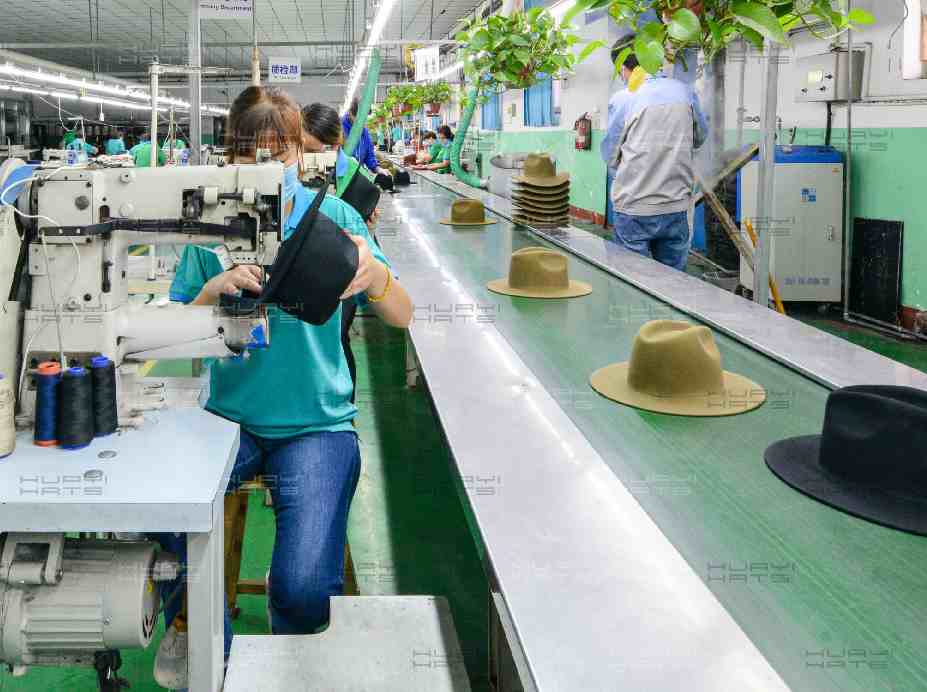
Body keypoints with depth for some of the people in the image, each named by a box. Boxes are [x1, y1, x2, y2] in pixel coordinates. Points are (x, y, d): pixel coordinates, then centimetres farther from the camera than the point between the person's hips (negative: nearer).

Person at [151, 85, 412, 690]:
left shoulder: (333, 216, -2)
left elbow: (403, 317, -6)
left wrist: (373, 270, -29)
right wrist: (214, 289, -22)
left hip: (316, 422, -2)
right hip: (231, 415, 2)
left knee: (305, 587, -22)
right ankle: (196, 629, 8)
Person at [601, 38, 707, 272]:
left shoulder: (622, 100, -9)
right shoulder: (685, 92, 1)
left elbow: (610, 156, 0)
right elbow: (699, 137, 16)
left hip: (634, 210, -3)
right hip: (677, 208, 3)